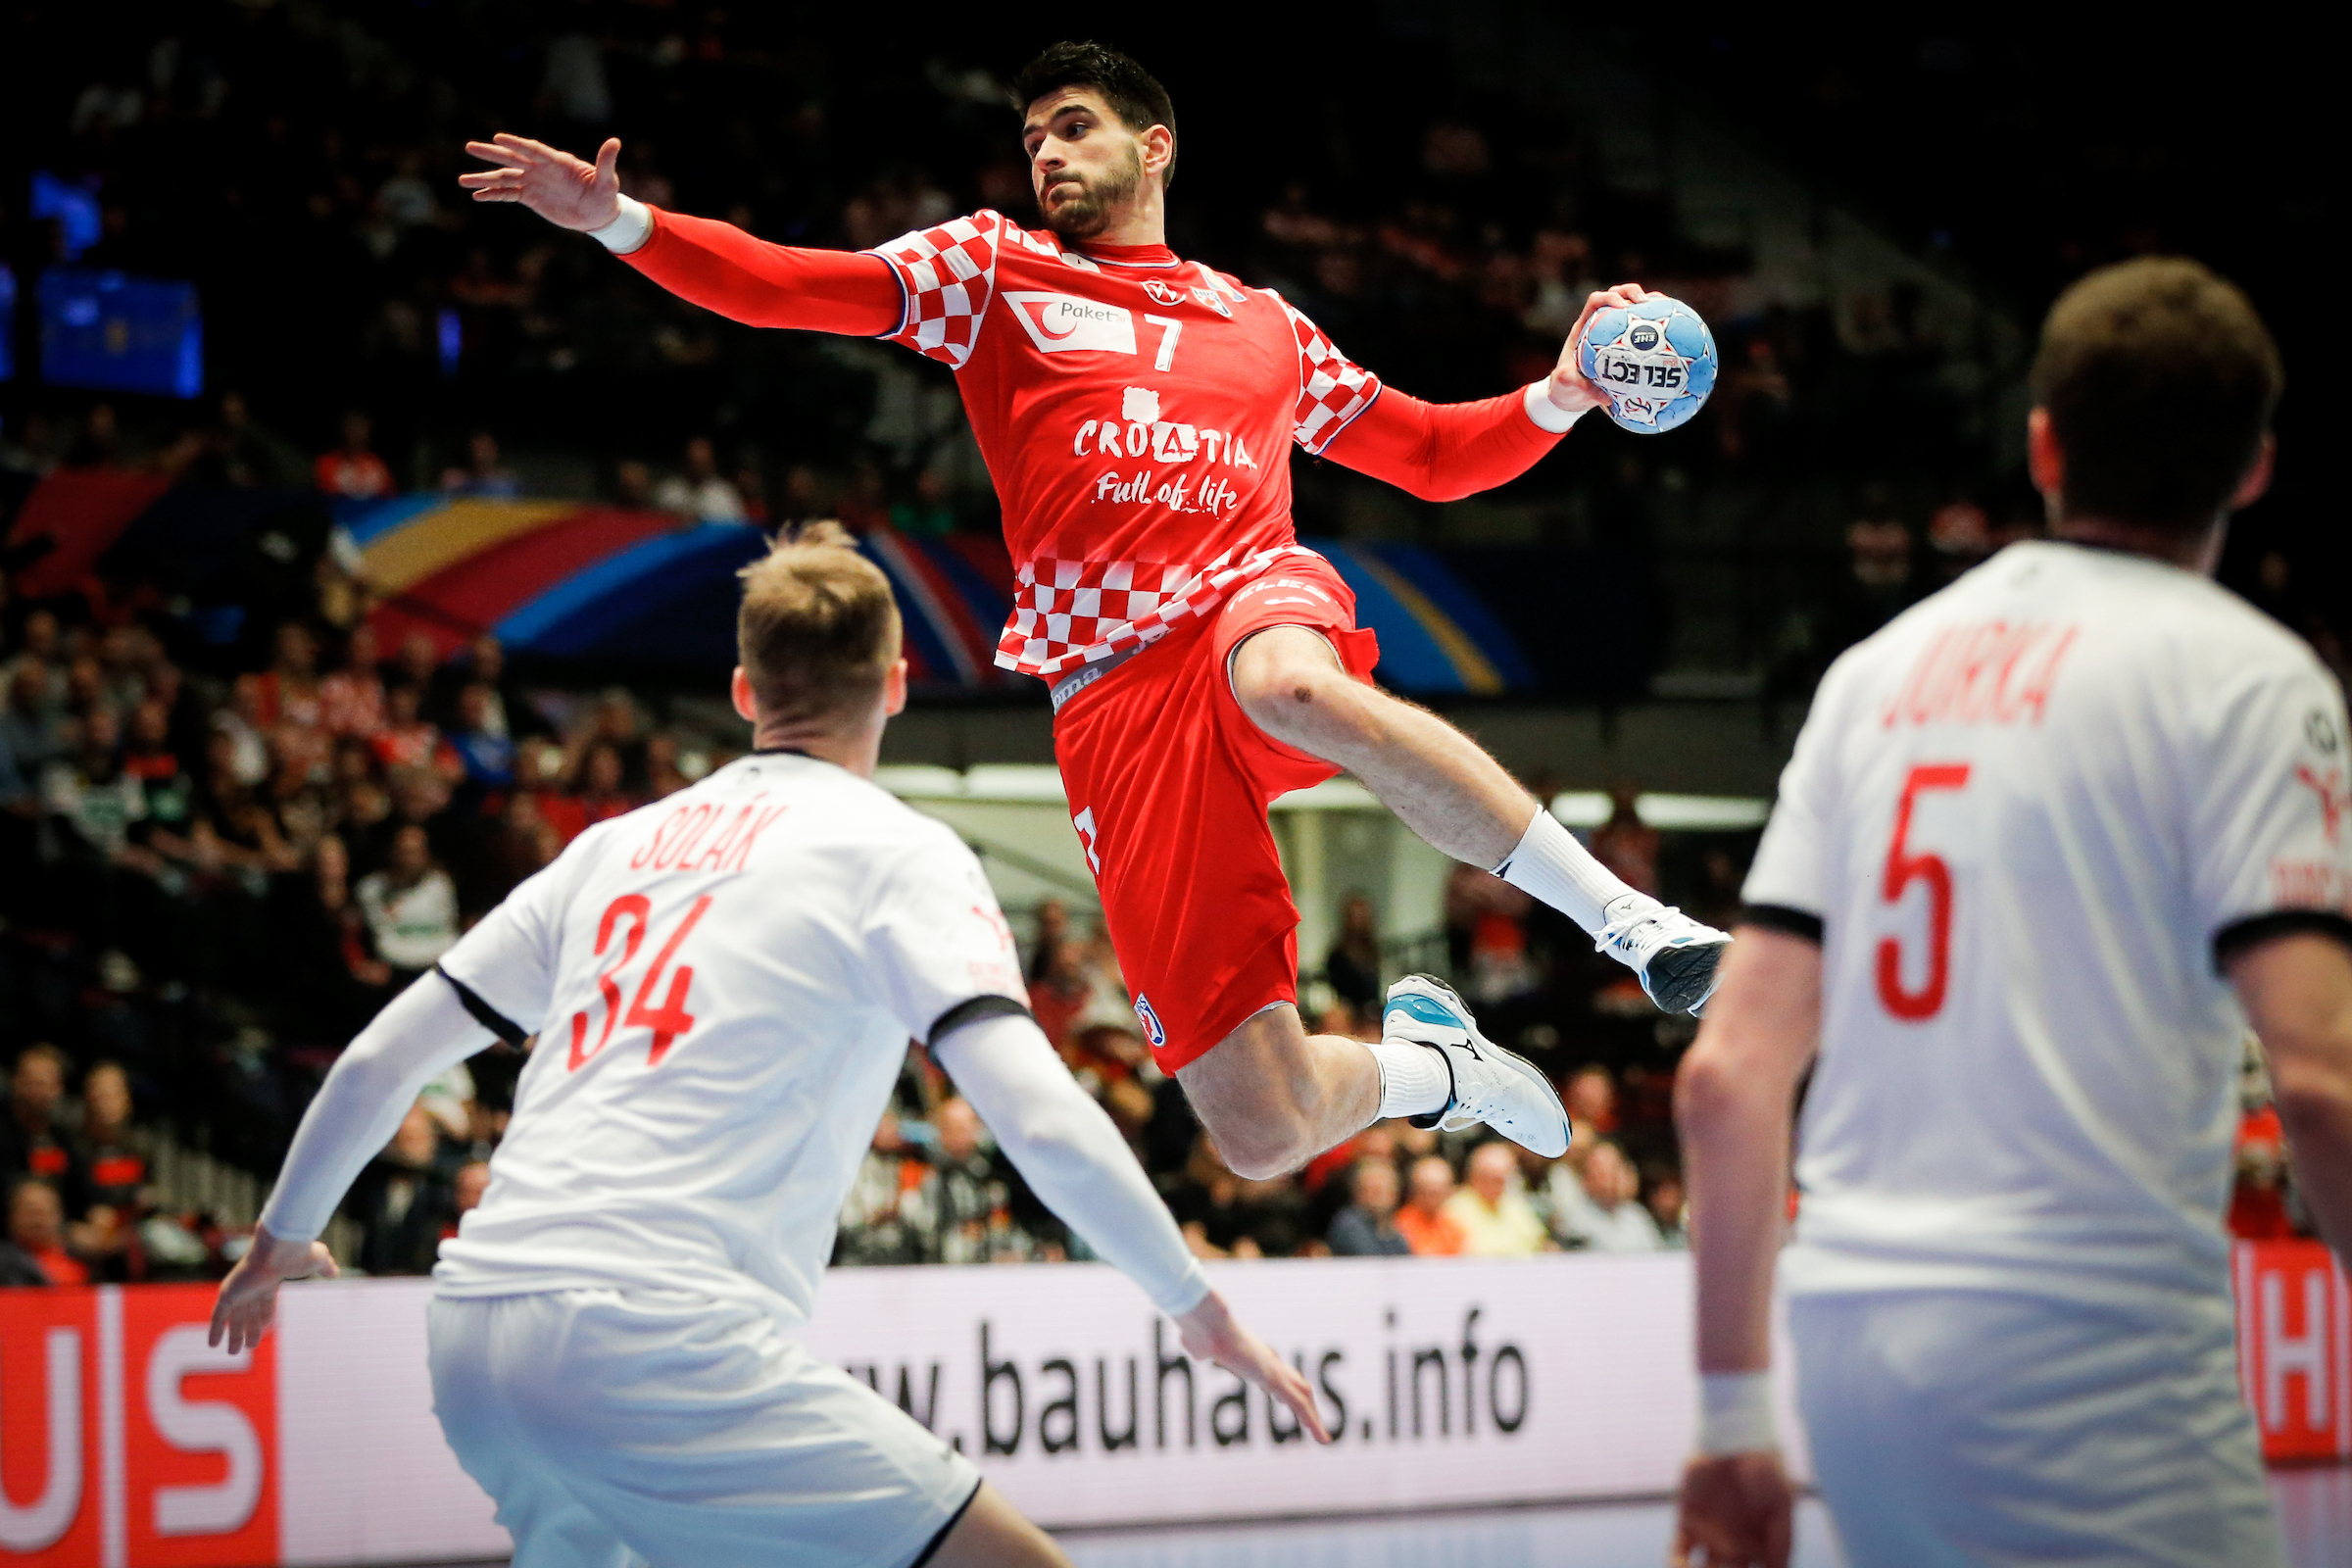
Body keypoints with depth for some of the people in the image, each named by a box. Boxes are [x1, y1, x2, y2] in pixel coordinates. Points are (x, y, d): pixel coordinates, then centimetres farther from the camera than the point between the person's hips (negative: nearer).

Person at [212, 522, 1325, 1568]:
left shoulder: (619, 844, 20)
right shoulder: (897, 853, 3)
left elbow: (380, 1059, 24)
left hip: (471, 1337, 7)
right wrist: (1203, 1315, 1)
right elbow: (1044, 1123, -9)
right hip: (658, 1341, -7)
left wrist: (282, 1237, 40)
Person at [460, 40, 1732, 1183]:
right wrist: (618, 222, -4)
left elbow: (1435, 456, 34)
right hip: (1113, 700, 0)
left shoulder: (1264, 326, 27)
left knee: (1291, 686, -44)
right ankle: (1425, 1062, 22)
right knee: (1262, 1130, -14)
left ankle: (1625, 915, -37)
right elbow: (783, 286, 10)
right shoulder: (993, 270, 21)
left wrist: (1559, 397, 16)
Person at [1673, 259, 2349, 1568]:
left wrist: (1733, 1410, 18)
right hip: (2090, 1348, -6)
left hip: (1850, 1343, 7)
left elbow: (1728, 1073, 12)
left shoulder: (1881, 667, 15)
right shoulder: (2242, 673, -2)